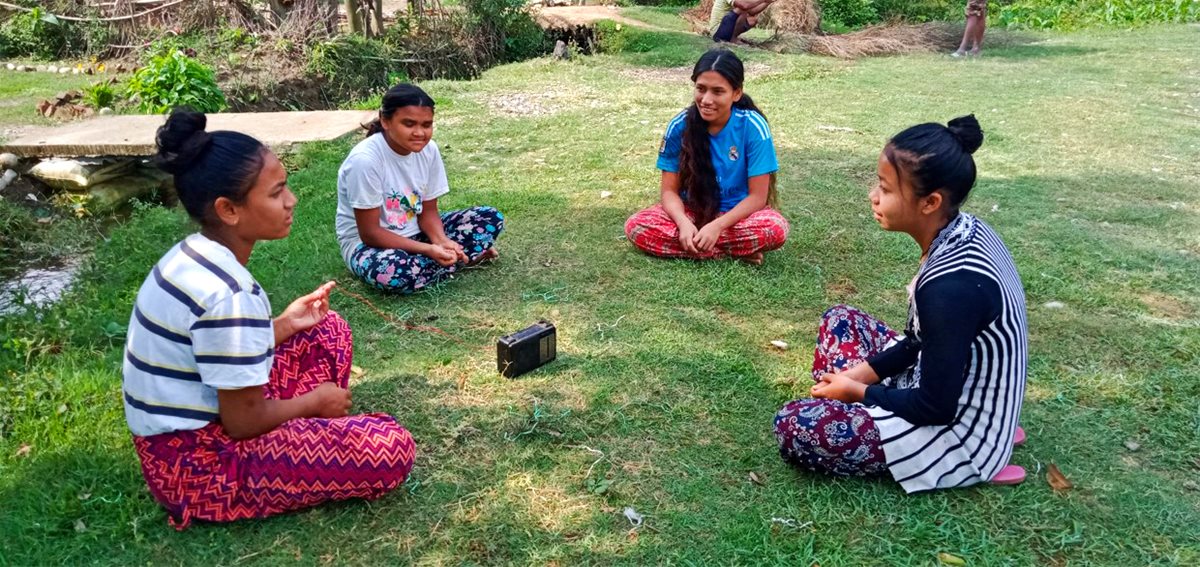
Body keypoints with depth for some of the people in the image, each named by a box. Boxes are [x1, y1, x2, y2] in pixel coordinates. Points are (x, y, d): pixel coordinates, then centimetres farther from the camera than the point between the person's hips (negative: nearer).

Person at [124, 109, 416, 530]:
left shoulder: (193, 256, 1)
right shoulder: (225, 294, -28)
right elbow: (244, 422, -22)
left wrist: (285, 324, 10)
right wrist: (314, 402, -5)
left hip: (179, 439, 10)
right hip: (201, 465, -10)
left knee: (327, 333, 14)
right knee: (392, 449, -18)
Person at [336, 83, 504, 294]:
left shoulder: (428, 149, -10)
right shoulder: (365, 159, -27)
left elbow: (428, 211, -1)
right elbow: (369, 233, -23)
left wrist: (442, 242, -24)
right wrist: (428, 250, -30)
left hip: (414, 233, 5)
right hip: (367, 244, -5)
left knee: (491, 218, -7)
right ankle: (465, 256, -16)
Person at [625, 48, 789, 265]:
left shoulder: (753, 127, -17)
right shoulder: (680, 126, -12)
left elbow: (757, 196, -15)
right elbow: (669, 190, -8)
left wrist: (717, 226, -27)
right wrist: (684, 223, -29)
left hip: (738, 214, -2)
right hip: (692, 211, 3)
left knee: (776, 228, -34)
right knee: (636, 226, -25)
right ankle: (738, 250, -20)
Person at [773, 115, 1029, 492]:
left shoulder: (952, 286, -32)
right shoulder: (962, 232, -3)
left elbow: (936, 408, -24)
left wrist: (859, 391, -8)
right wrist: (861, 373, 2)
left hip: (959, 433, -9)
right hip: (952, 388, 9)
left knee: (793, 426, -14)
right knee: (841, 321, 16)